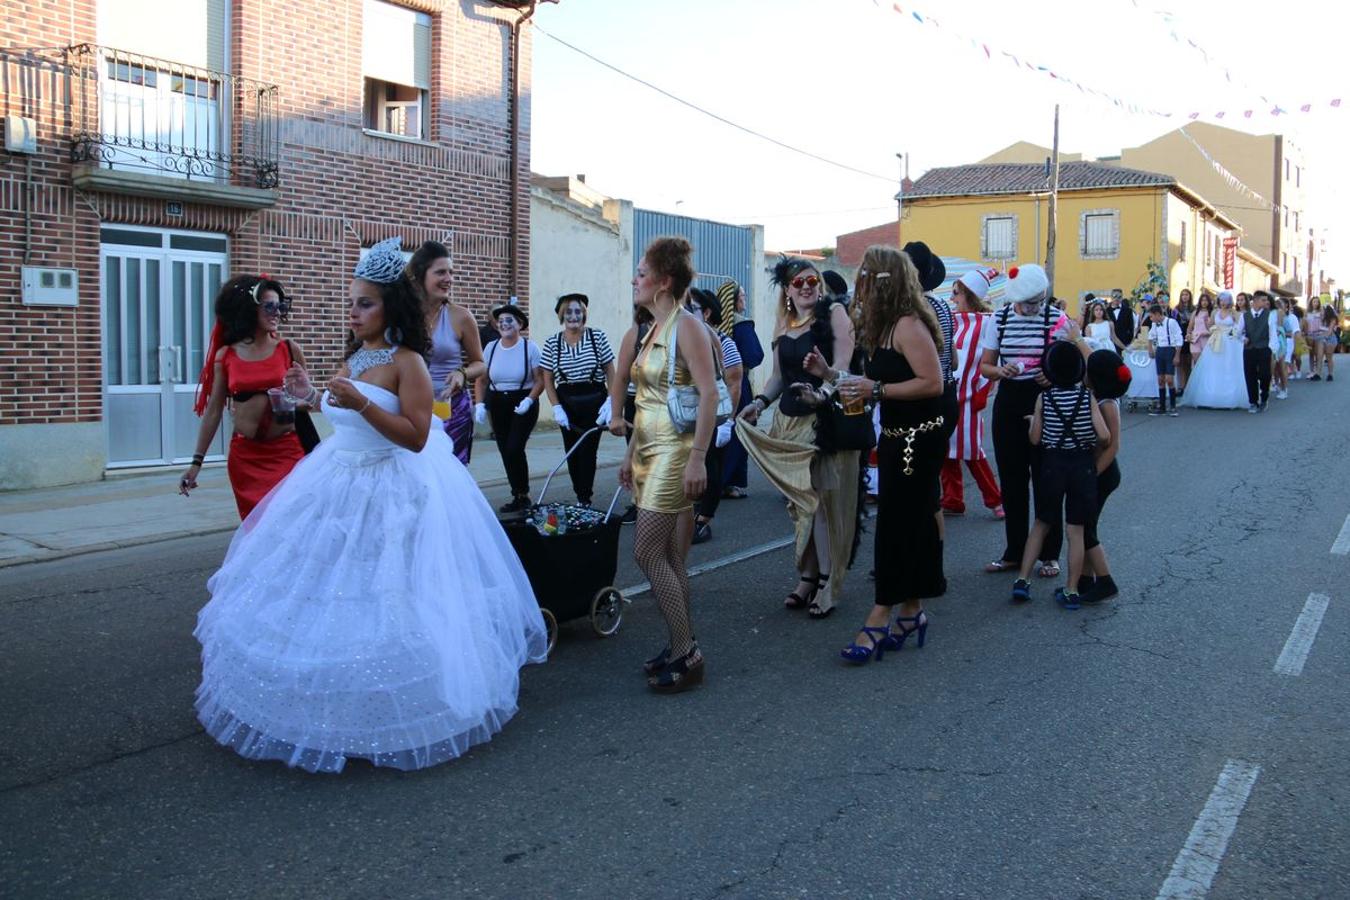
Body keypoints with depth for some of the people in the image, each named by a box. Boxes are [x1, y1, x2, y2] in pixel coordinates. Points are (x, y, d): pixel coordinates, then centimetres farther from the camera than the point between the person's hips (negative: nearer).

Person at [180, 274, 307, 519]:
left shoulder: (289, 350, -1)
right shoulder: (225, 356, 1)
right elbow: (213, 411, 6)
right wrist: (196, 461, 5)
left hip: (286, 450, -1)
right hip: (244, 454, 1)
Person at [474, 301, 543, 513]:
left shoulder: (530, 348, -6)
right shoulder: (491, 348, 5)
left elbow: (540, 381, -7)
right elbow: (481, 380, 8)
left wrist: (528, 401, -20)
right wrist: (480, 404, -4)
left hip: (523, 404, -4)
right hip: (497, 404, 5)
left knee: (514, 448, -15)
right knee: (505, 451, 6)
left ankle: (522, 495, 2)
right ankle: (519, 496, 20)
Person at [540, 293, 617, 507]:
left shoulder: (597, 337, -3)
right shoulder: (552, 344, 1)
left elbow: (610, 371, 0)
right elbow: (548, 379, 4)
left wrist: (611, 401, -9)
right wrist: (557, 408, -6)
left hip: (594, 403, -2)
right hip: (567, 405, 2)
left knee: (587, 451, -5)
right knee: (572, 453, 5)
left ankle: (585, 499, 6)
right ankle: (581, 497, 20)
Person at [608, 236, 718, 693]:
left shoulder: (686, 326, -11)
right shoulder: (652, 330, 16)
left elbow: (709, 393, -19)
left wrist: (698, 459, -24)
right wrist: (631, 454, 20)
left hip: (675, 451, -9)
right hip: (649, 450, 9)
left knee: (647, 552, -10)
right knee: (670, 558, 10)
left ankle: (685, 654, 0)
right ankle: (682, 649, 18)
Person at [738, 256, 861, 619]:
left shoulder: (834, 314, -3)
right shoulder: (782, 324, 14)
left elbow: (842, 365, -14)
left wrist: (821, 394, -31)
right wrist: (760, 402, 4)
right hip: (790, 422, 6)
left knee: (826, 502, -5)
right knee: (799, 503, 8)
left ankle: (828, 584, 4)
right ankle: (807, 576, 19)